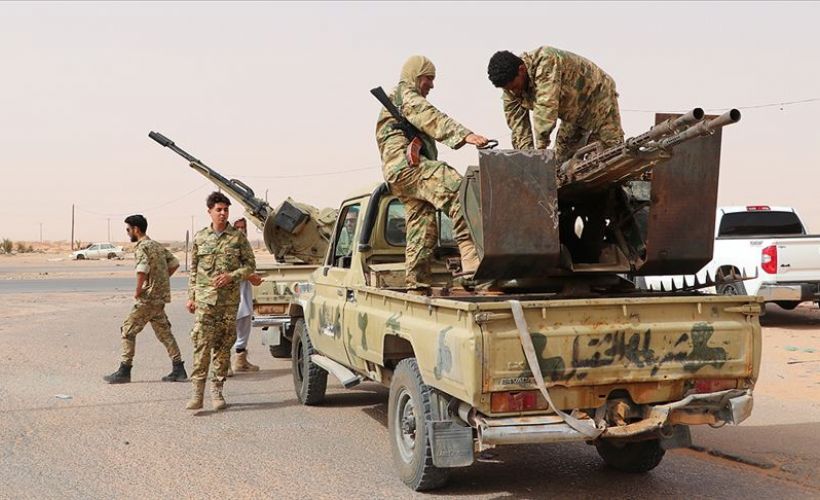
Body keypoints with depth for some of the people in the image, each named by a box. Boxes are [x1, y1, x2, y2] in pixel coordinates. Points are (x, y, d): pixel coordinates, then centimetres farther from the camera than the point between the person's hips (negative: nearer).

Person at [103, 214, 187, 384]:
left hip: (148, 297, -9)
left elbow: (142, 269, -29)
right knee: (163, 332, 12)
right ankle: (178, 369, 11)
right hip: (160, 296, 9)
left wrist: (138, 291, -18)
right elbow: (174, 263, 21)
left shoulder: (142, 247, -12)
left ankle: (124, 371, 2)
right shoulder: (157, 245, 15)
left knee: (128, 330, 0)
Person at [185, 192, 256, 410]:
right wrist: (191, 296, 8)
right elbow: (193, 269, 13)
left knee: (223, 346, 4)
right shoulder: (200, 237, 8)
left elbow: (250, 264, 6)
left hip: (229, 300, 0)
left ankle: (217, 391, 13)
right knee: (202, 343, -9)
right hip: (204, 299, 0)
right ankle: (197, 392, -8)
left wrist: (232, 276, -10)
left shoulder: (238, 236, 4)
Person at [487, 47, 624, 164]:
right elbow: (518, 128, -14)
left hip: (597, 96, -7)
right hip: (573, 113, 7)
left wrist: (540, 147, -46)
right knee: (561, 160, 1)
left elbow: (546, 106, -45)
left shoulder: (545, 62, -38)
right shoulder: (511, 89, -14)